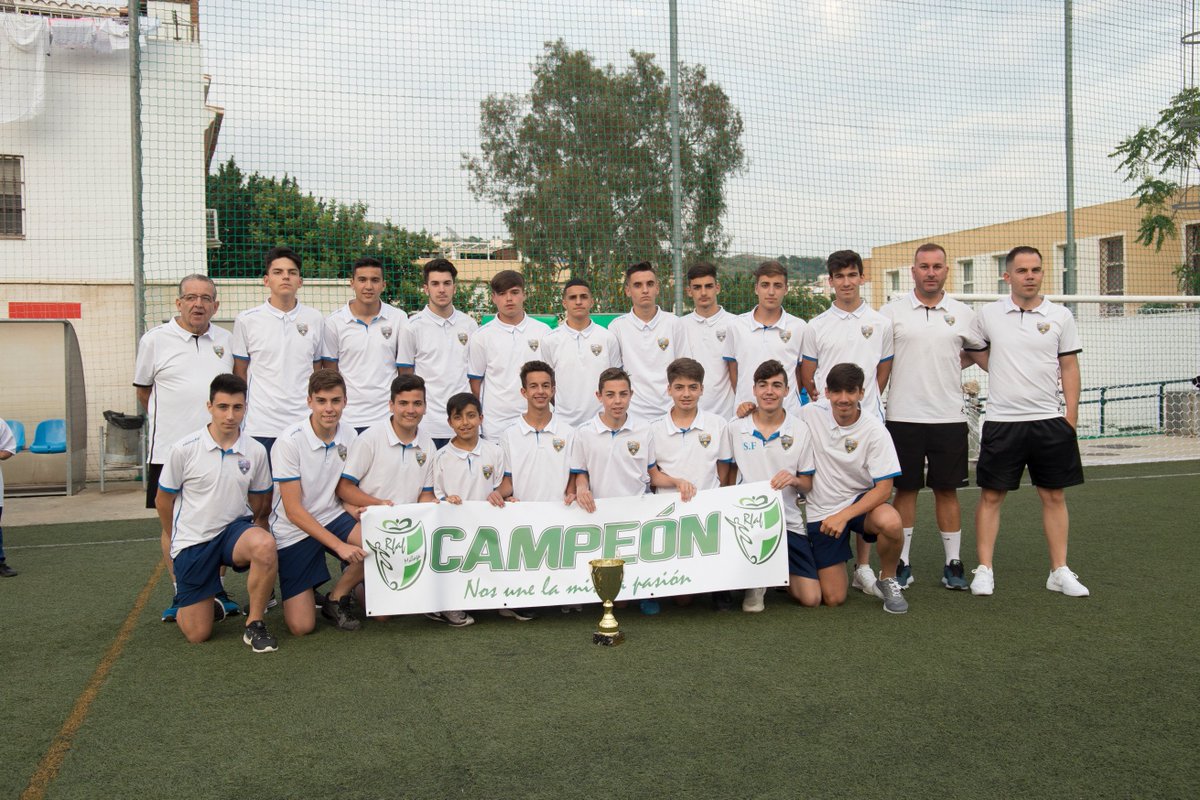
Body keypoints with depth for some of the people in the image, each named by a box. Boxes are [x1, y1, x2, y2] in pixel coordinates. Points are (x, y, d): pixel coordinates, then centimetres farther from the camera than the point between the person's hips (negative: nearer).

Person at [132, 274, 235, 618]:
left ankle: (216, 590, 20)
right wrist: (169, 420, 11)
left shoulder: (226, 340, 8)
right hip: (171, 448, -2)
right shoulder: (155, 339, -1)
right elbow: (143, 389, 10)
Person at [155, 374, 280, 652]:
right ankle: (209, 604, 36)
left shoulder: (256, 451, -4)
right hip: (192, 541, -1)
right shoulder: (184, 449, -11)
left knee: (265, 544, -36)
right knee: (198, 634, -2)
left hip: (234, 529, 1)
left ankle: (254, 624, -15)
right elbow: (163, 502, 4)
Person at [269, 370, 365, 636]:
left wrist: (356, 508, -12)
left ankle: (336, 599, 0)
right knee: (301, 626, -11)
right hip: (294, 530, -4)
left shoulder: (349, 435, -4)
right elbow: (293, 510, -19)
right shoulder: (289, 442, -20)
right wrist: (339, 545, -24)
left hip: (332, 517, 4)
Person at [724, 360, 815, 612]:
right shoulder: (736, 427, 0)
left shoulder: (799, 430, 0)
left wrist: (794, 480, -18)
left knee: (811, 598, -5)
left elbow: (808, 484, 5)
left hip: (788, 521, 2)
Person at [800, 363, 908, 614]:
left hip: (858, 502, 0)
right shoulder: (810, 414, -9)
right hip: (819, 513, 0)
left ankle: (887, 580, -6)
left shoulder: (874, 431, -14)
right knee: (834, 597, -5)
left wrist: (844, 516, -26)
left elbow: (884, 488, -15)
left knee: (890, 522, -36)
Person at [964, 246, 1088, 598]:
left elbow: (1069, 367, 5)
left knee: (1054, 495, 7)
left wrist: (1071, 415, -1)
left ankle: (1060, 572, 16)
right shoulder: (988, 314, 2)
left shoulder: (1060, 316, 3)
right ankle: (984, 570, 9)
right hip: (1001, 421, -1)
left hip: (1049, 420, 1)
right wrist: (1001, 371, 6)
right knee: (991, 495, 2)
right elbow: (973, 349, 19)